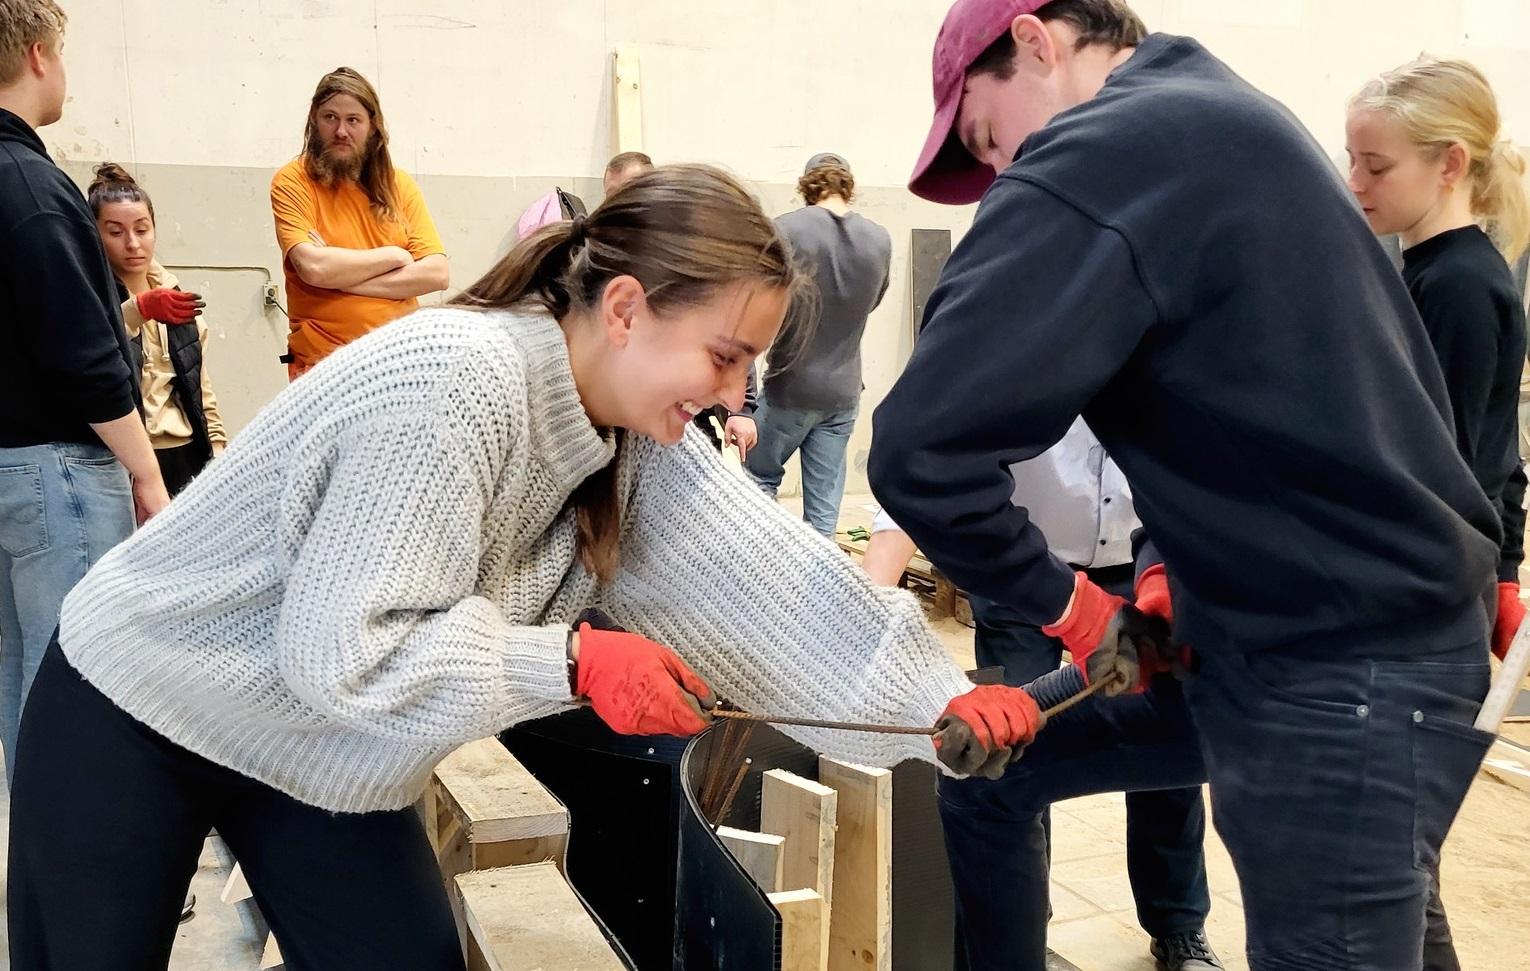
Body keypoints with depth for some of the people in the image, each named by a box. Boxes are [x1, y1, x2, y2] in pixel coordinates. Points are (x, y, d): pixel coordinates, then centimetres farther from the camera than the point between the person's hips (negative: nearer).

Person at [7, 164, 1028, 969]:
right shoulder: (454, 388, -32)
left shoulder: (637, 437, -7)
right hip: (137, 711, -6)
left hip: (321, 748, 7)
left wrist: (940, 697, -18)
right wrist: (573, 661, -31)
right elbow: (340, 647, -32)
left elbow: (761, 568, -12)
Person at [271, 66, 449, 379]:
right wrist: (393, 256, -4)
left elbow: (437, 273, -2)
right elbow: (313, 267, -16)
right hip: (322, 363, -3)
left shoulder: (399, 184, 8)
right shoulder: (292, 182, -1)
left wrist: (342, 275, -10)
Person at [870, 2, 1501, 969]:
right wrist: (1193, 570, 10)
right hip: (1366, 623, 9)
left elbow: (922, 447, -26)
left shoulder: (1098, 161, -17)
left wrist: (1064, 600, -11)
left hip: (1339, 672, -9)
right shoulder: (1218, 115, 13)